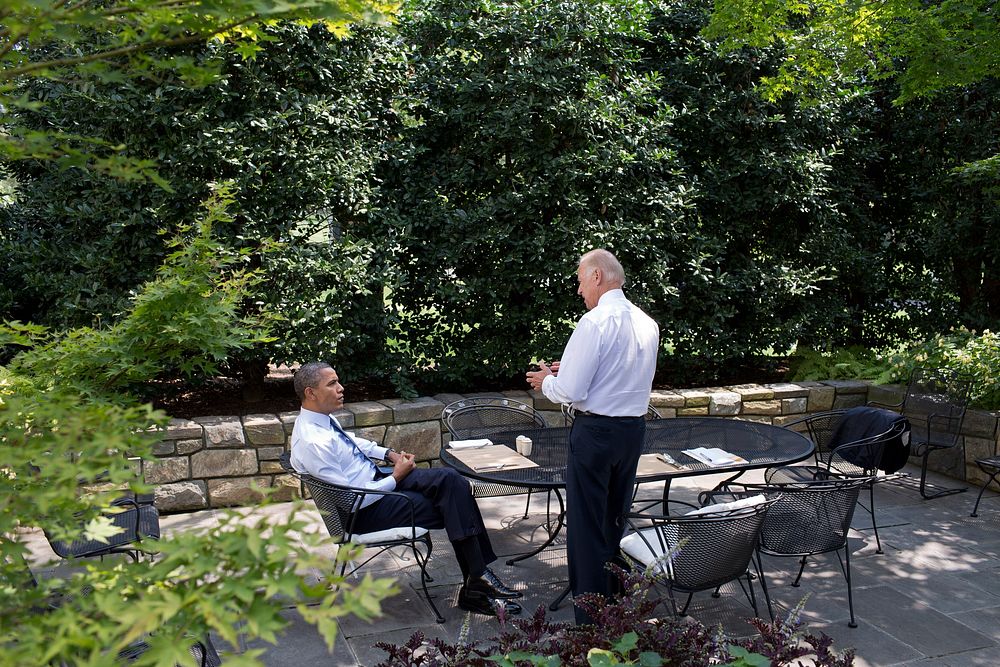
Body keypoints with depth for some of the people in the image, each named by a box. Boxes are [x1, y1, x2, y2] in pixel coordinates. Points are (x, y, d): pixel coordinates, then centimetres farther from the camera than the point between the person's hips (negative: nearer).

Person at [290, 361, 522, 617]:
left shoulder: (322, 417, 3)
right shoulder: (313, 443, -26)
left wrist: (389, 454, 10)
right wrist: (396, 477, -13)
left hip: (377, 479, 9)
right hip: (365, 512, -9)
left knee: (452, 480, -10)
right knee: (454, 509, -12)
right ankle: (477, 581, -1)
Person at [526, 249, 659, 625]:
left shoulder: (595, 323, -18)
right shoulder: (647, 324, 6)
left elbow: (569, 390, -19)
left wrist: (546, 381, 2)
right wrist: (570, 370, 18)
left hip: (595, 431, -8)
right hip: (634, 428, 8)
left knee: (587, 525, 3)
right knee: (616, 520, 21)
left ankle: (591, 618, 11)